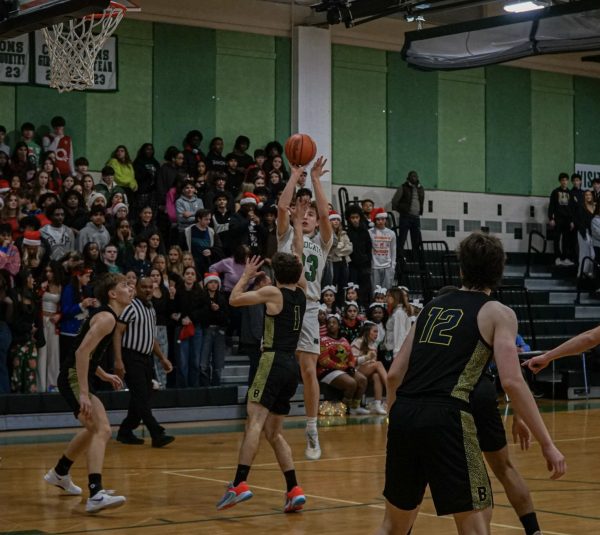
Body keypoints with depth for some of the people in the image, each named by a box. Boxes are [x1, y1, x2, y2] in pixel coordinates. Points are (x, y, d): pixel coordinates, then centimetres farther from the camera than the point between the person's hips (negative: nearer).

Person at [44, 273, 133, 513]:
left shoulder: (107, 316, 16)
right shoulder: (107, 317, -15)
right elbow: (82, 352, -26)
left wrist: (103, 375, 24)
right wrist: (83, 394, -29)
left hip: (78, 377, 11)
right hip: (73, 378, -11)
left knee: (95, 430, 30)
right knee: (101, 430, -25)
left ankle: (59, 473, 50)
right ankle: (96, 495, -37)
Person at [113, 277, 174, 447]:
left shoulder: (151, 309, 16)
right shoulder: (131, 307, -9)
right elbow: (117, 333, -14)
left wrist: (163, 358, 18)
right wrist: (118, 360, -22)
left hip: (147, 358, 9)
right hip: (132, 358, -9)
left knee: (143, 397, 9)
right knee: (141, 397, -10)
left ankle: (125, 432, 19)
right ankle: (157, 435, -15)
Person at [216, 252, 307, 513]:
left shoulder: (273, 293, -3)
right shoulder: (301, 292, 13)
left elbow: (234, 299, 2)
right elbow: (299, 269, 32)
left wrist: (246, 276, 17)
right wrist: (298, 233, 37)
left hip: (273, 361, -7)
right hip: (292, 365, 7)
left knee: (254, 422, -17)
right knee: (274, 432, 13)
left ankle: (240, 484, -31)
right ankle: (294, 491, 4)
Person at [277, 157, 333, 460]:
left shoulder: (321, 241, 13)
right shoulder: (286, 235, 14)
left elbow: (325, 213, -4)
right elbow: (282, 207, -1)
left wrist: (315, 180, -2)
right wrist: (295, 175, 2)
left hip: (308, 308, 0)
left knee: (309, 371, -4)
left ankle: (312, 432, 4)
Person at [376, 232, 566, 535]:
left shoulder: (433, 306, 22)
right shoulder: (498, 313, 6)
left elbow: (394, 375, 20)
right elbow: (512, 382, -7)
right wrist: (547, 444, -5)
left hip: (404, 414, 6)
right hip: (445, 418, -6)